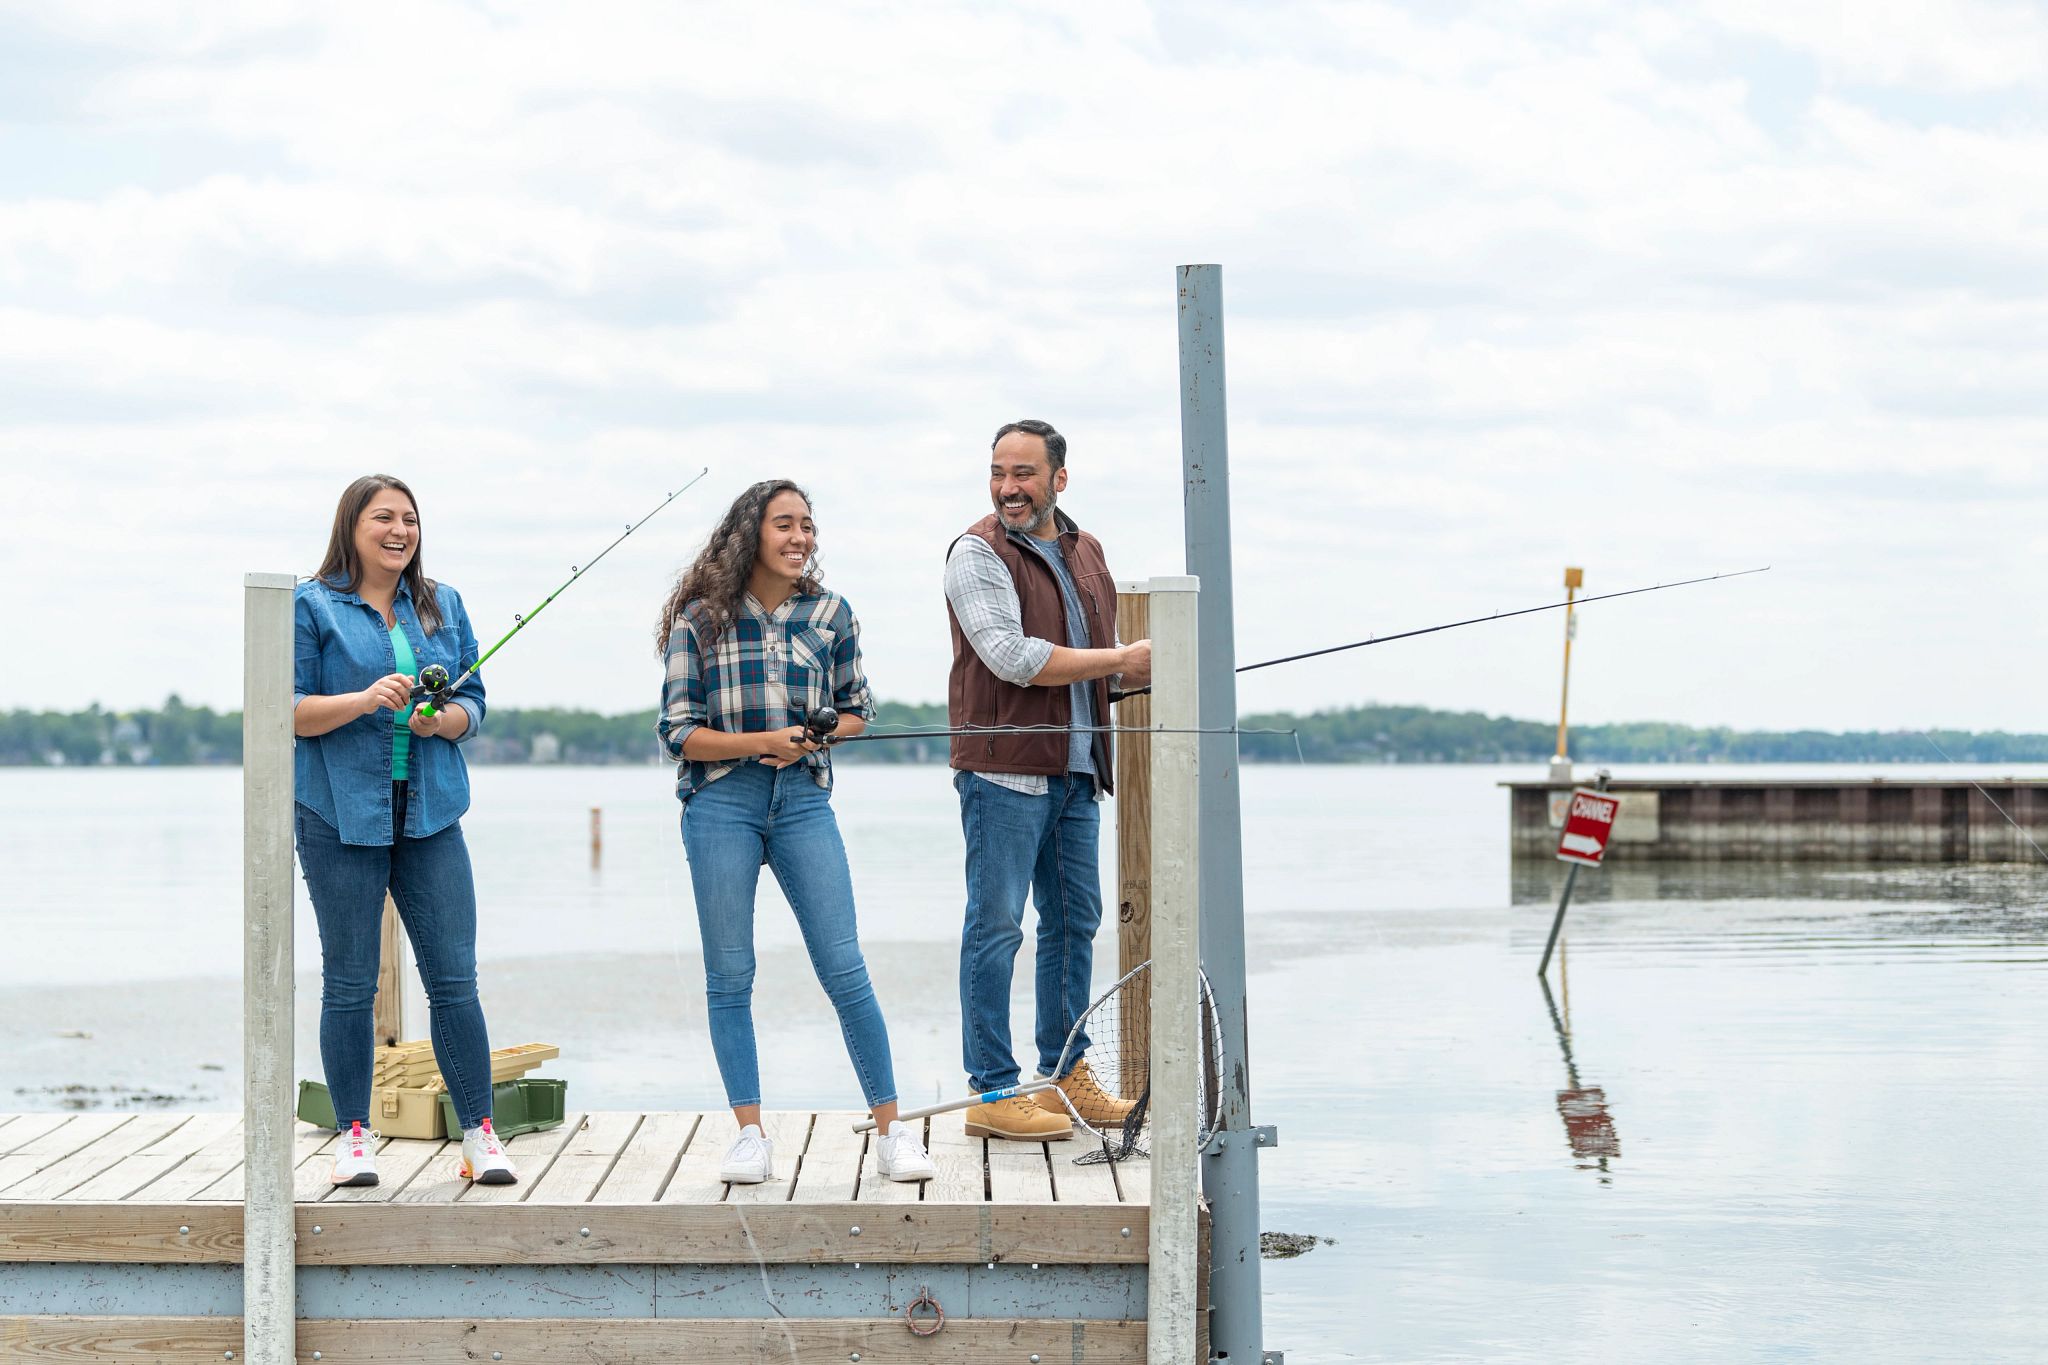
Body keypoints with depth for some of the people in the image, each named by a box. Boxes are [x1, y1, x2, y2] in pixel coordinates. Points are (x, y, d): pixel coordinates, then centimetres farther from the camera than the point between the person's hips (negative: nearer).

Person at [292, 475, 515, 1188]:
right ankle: (354, 1137, 12)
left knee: (454, 977, -1)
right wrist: (365, 700, -19)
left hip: (430, 814, 3)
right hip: (340, 814, -3)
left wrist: (444, 719, -8)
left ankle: (480, 1135, 5)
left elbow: (473, 701, 15)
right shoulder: (311, 607, 1)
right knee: (349, 984, 2)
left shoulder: (443, 606, 13)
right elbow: (288, 711, -4)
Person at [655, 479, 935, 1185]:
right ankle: (751, 1136, 9)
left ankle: (892, 1130, 4)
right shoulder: (701, 620, -1)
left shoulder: (830, 614, 6)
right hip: (721, 804, -1)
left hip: (803, 801, 1)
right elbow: (678, 731, -1)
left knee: (845, 969, -3)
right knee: (729, 975, 2)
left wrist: (815, 735, -6)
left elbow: (857, 709, 16)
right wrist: (761, 741, -14)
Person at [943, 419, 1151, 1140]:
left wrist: (1145, 675, 5)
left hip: (1074, 768, 7)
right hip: (1004, 767, -7)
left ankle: (1067, 1072, 23)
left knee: (1075, 918, 12)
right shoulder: (977, 553, -7)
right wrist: (1122, 660, -14)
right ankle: (993, 1091, -2)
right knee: (996, 924, -5)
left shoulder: (1085, 551, 16)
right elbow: (1014, 657, -18)